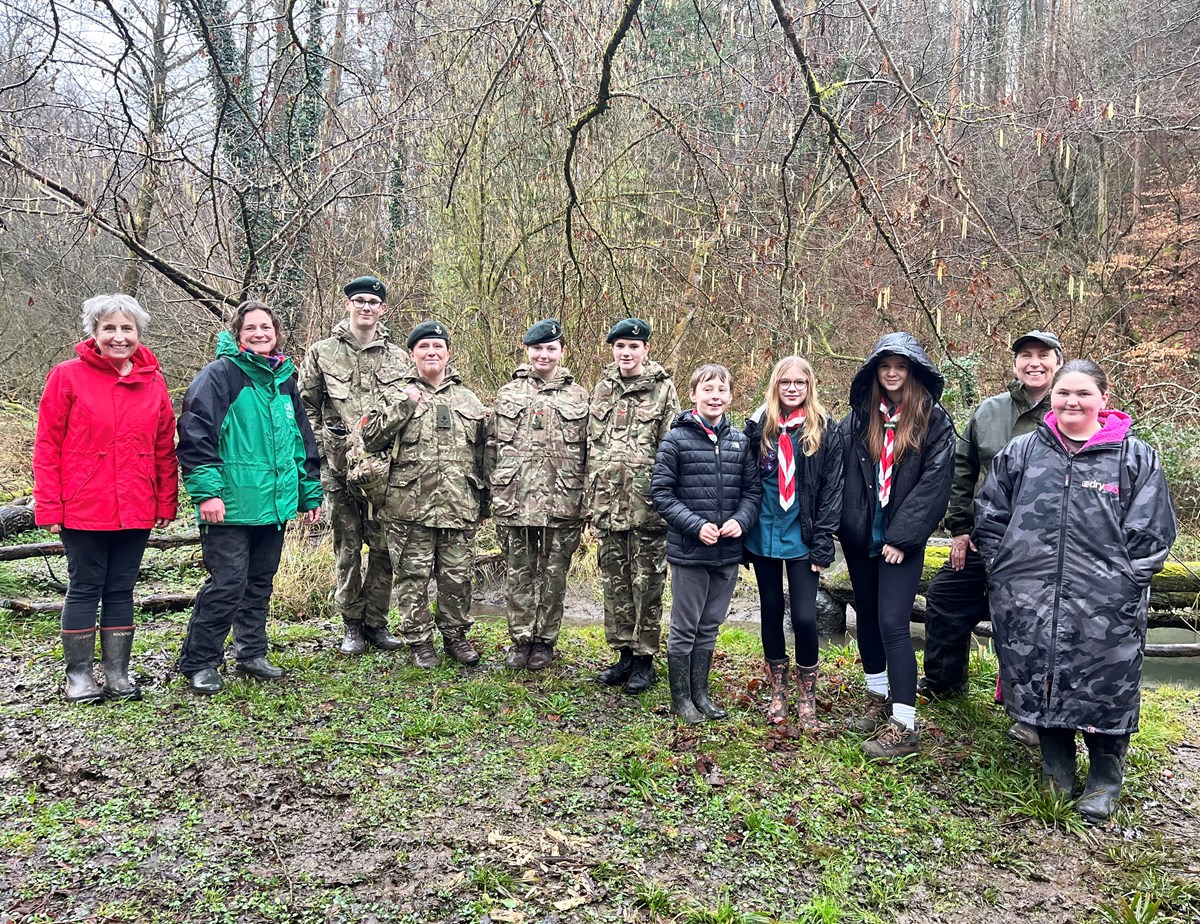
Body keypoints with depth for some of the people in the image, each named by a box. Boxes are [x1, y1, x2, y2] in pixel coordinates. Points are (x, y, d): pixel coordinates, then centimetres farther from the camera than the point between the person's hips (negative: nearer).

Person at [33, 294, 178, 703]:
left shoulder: (153, 382, 5)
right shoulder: (68, 376, -4)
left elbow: (165, 449, 8)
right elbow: (47, 446, -4)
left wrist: (166, 502, 5)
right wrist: (49, 507, -8)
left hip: (136, 511, 3)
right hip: (83, 511, -3)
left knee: (121, 590, 11)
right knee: (84, 589, 7)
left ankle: (118, 674, 21)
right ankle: (79, 675, 20)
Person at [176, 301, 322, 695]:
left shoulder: (284, 380, 15)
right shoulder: (220, 374, -7)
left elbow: (302, 441, 20)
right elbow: (195, 433, -15)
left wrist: (310, 493, 18)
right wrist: (206, 491, -21)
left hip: (274, 504, 7)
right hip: (230, 505, -7)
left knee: (260, 582, 15)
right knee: (227, 584, -6)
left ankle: (252, 654, 28)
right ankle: (198, 663, 10)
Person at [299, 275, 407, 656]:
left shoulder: (397, 357, 10)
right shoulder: (323, 352, 6)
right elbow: (307, 406, 7)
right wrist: (319, 447, -2)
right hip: (340, 466, -1)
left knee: (383, 546, 5)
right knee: (347, 547, 6)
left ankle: (376, 622, 18)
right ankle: (351, 625, 17)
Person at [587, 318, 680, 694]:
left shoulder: (663, 389, -2)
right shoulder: (602, 388, 11)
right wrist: (591, 497, 13)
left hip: (646, 506, -5)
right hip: (607, 505, 5)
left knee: (647, 585, 3)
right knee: (614, 583, 12)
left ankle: (644, 659, 14)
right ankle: (624, 653, 24)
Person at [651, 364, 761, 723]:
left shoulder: (740, 441, 6)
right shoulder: (676, 439, -7)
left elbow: (753, 489, 9)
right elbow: (660, 492, -9)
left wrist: (741, 520, -10)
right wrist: (696, 526, -17)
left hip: (728, 552, 4)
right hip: (689, 551, -4)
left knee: (710, 627, 16)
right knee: (684, 628, 7)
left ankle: (700, 692, 30)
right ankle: (680, 698, 22)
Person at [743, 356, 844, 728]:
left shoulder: (825, 431, -3)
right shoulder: (758, 426, 3)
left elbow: (832, 489, -4)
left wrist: (822, 543, -9)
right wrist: (743, 530, 1)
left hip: (802, 538, -3)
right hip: (763, 534, 3)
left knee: (804, 616, -6)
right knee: (771, 611, 12)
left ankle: (807, 697, 14)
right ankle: (778, 691, 27)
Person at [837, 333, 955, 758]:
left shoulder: (933, 420, -5)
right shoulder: (858, 417, 5)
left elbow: (934, 483, -10)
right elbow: (842, 474, 4)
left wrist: (902, 536, -14)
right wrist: (842, 524, -3)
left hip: (902, 540, -5)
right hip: (860, 534, 5)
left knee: (892, 623, -9)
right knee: (867, 617, 15)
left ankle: (904, 726, -2)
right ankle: (879, 698, 33)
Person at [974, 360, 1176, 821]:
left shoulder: (1136, 459, 2)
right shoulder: (1021, 452, 7)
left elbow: (1150, 535, 1)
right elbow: (989, 518, 11)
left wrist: (1121, 585, -6)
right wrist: (1007, 576, 4)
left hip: (1105, 609, -2)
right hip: (1028, 609, 2)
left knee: (1104, 688, 4)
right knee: (1039, 683, 10)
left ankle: (1105, 779, 26)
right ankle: (1056, 766, 32)